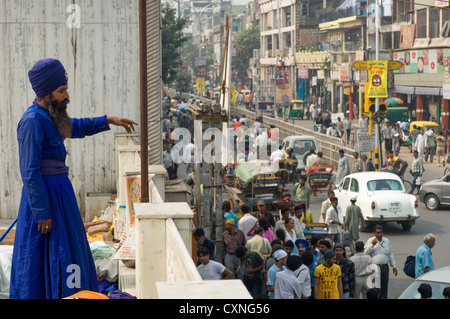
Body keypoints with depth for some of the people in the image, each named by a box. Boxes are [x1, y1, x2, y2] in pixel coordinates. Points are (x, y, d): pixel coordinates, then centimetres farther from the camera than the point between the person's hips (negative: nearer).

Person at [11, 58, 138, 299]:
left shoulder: (50, 116, 9)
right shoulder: (32, 121, -19)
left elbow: (77, 127, 32)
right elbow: (30, 173, -21)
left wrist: (109, 121, 27)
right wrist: (42, 213, -21)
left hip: (60, 191, 10)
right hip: (44, 196, -10)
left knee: (68, 251, 17)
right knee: (46, 257, -4)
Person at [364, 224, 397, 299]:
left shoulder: (386, 241, 13)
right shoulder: (370, 241, 1)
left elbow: (390, 254, 19)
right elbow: (365, 253, -6)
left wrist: (394, 266, 17)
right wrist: (372, 245, -17)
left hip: (384, 267, 4)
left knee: (384, 287, 6)